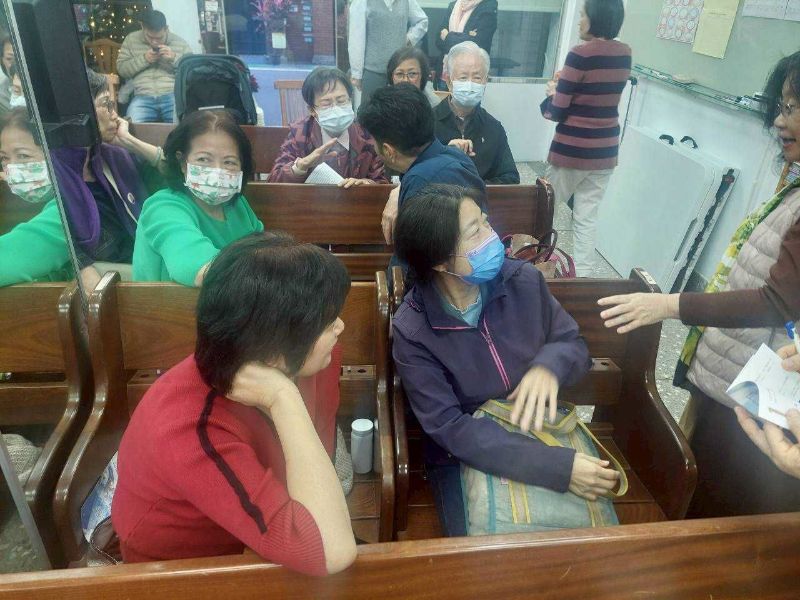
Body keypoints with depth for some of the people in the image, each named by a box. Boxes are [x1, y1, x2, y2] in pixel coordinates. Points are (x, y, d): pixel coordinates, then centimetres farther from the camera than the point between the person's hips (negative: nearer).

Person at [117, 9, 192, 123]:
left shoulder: (180, 42, 11)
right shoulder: (131, 40, 14)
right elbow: (121, 69, 11)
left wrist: (174, 58, -8)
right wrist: (144, 59, -3)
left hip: (173, 95, -1)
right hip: (143, 96, 1)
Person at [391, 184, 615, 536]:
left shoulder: (523, 281, -7)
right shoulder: (412, 332, -18)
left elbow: (575, 345, 2)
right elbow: (450, 428, -22)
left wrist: (549, 366, -24)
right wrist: (557, 467, -28)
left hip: (543, 433, 3)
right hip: (467, 455, -2)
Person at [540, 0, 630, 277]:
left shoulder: (581, 55, -15)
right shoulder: (624, 54, 5)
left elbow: (557, 112, -13)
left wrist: (551, 94, 7)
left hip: (572, 150, -6)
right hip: (606, 150, 6)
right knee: (587, 216, 9)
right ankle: (583, 275, 10)